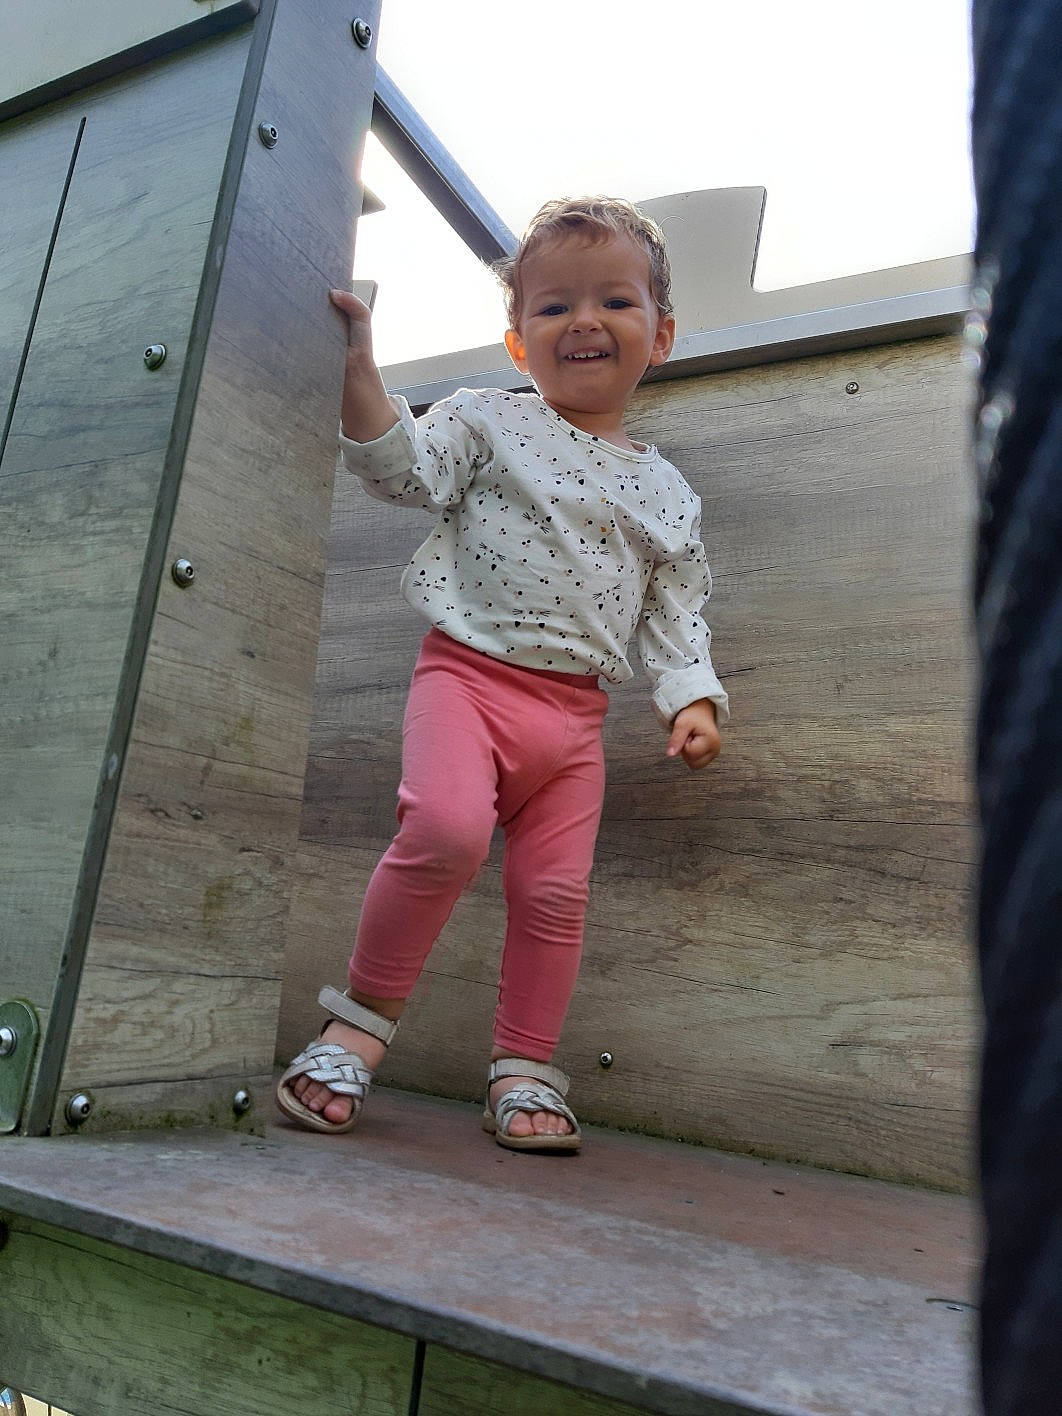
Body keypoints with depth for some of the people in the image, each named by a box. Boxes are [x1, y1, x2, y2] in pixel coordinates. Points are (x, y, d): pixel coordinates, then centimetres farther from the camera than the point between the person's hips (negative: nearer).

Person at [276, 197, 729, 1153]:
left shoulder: (664, 491, 15)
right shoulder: (491, 421, 9)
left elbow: (676, 613, 13)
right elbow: (404, 466, -3)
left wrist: (692, 701, -1)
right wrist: (359, 365, -11)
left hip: (576, 712, 4)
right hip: (470, 671, -3)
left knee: (556, 895, 1)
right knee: (446, 828, -27)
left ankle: (524, 1073, 19)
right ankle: (360, 1020, -4)